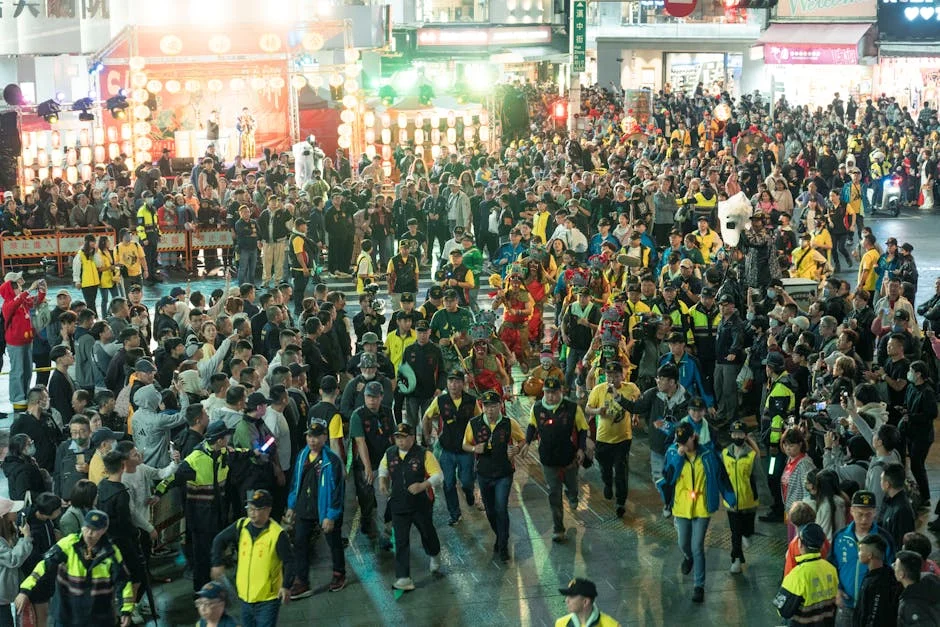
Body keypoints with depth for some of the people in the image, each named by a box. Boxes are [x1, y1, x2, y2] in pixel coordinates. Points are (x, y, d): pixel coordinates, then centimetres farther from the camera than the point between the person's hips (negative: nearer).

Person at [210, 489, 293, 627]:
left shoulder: (277, 534, -16)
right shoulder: (241, 526, 0)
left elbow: (289, 561, -11)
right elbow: (219, 540, 13)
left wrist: (286, 586, -20)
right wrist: (217, 564, 5)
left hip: (268, 599, -6)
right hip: (245, 596, 6)